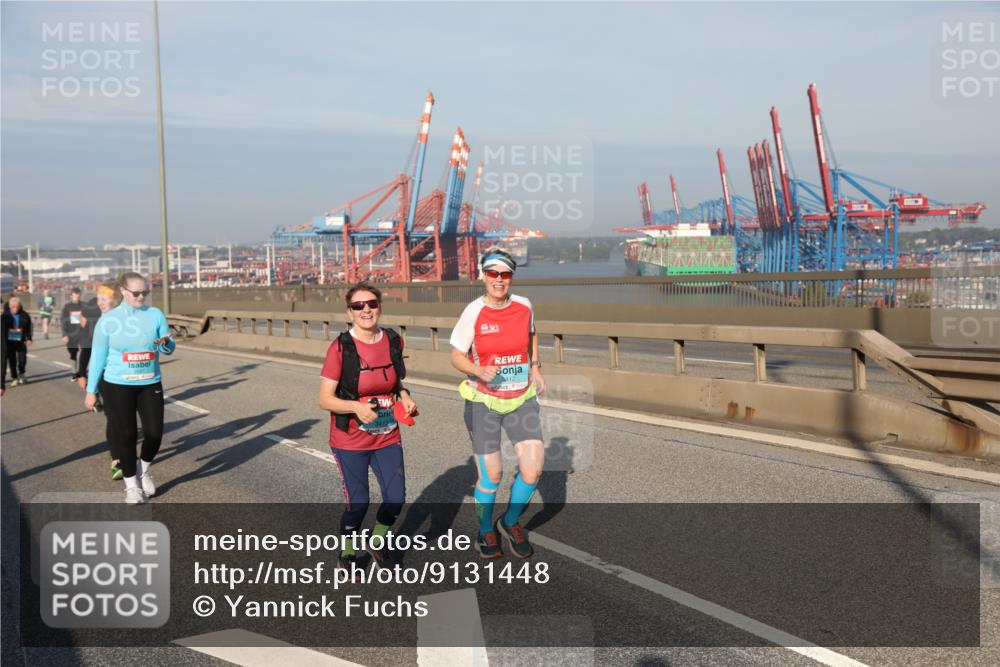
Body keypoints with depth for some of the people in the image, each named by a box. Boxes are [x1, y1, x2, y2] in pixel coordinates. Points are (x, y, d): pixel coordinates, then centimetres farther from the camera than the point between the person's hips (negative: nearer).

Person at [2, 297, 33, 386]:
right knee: (12, 361, 5)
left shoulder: (24, 315, -2)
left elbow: (28, 328, 5)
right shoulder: (5, 315, -5)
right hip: (9, 342, 0)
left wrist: (29, 339, -1)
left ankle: (21, 373, 26)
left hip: (21, 341, 0)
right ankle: (14, 378, 19)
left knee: (22, 360, -3)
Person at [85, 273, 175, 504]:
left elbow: (170, 349, 1)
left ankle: (143, 470, 28)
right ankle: (131, 485, 20)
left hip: (150, 384, 2)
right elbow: (98, 357, 0)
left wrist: (165, 343, -23)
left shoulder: (155, 314, -1)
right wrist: (91, 391, 1)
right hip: (117, 386, -2)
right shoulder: (108, 320, -5)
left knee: (155, 432, -2)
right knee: (126, 434, 3)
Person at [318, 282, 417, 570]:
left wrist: (405, 396, -4)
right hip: (350, 441, -4)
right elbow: (325, 399, -14)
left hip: (388, 438, 4)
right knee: (358, 503, 0)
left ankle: (376, 542, 32)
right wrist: (356, 407, -30)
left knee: (396, 498, 1)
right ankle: (347, 552, 29)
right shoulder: (340, 348, -16)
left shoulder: (393, 341, -1)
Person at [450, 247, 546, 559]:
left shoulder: (524, 306, -2)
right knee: (490, 475, 0)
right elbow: (456, 356, -6)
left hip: (521, 399, 3)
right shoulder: (474, 312, -12)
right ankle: (485, 531, 29)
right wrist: (479, 371, -24)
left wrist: (535, 367, 13)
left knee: (533, 467, -8)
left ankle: (511, 521, 20)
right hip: (483, 401, -3)